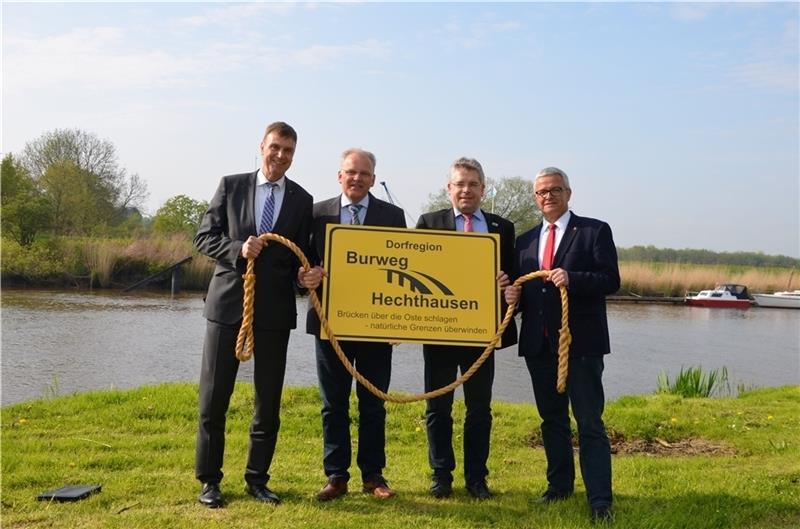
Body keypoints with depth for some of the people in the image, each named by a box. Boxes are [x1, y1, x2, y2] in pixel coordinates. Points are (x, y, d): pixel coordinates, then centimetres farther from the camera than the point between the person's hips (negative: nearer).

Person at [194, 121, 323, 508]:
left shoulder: (302, 200, 7)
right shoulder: (231, 186, 5)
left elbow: (302, 255, 8)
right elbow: (204, 237, 2)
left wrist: (306, 276, -13)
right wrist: (238, 250, -16)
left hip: (275, 309, 1)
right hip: (228, 302, -1)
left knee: (269, 401, 8)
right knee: (214, 398, 4)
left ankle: (257, 479, 23)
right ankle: (209, 479, 19)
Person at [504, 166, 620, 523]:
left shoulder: (594, 231, 0)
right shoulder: (525, 241, 15)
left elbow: (611, 280, -9)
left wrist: (572, 278, -23)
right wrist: (512, 296, -5)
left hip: (581, 342, -5)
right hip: (539, 344, 5)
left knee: (589, 422, -2)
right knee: (551, 419, 16)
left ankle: (599, 500, 3)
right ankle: (559, 484, 30)